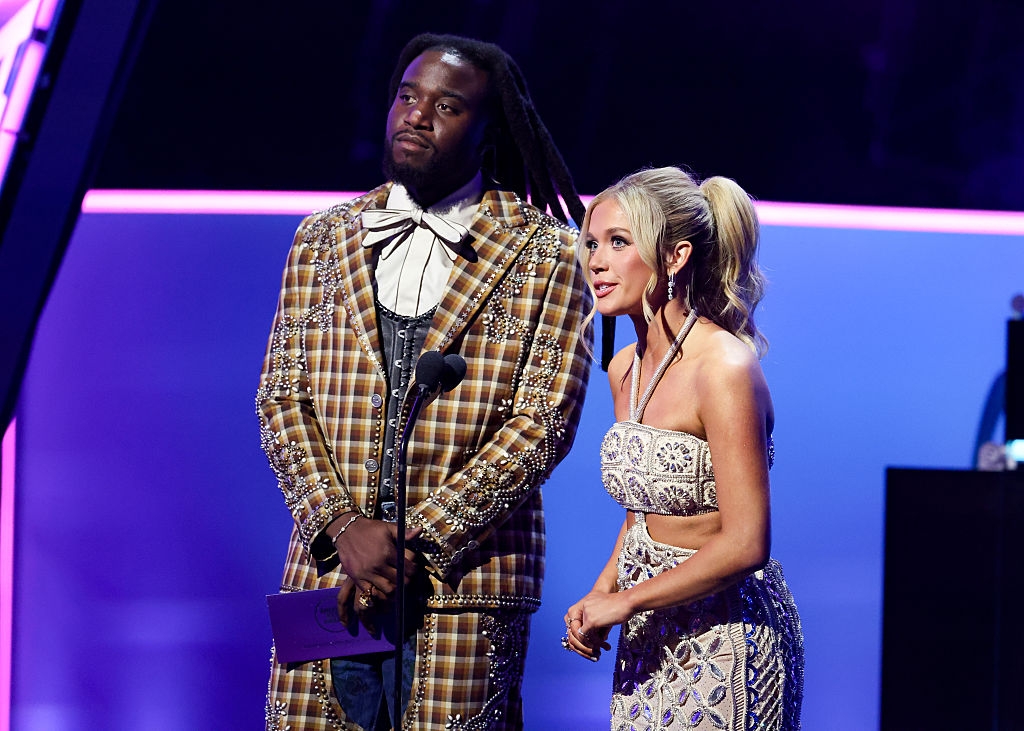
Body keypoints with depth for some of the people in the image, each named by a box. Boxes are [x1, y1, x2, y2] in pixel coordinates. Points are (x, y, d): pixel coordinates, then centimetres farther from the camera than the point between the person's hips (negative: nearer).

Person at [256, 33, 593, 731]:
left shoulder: (547, 256, 1)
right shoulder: (323, 239, 13)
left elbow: (543, 421, -6)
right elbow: (283, 398, 8)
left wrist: (415, 543, -12)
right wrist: (342, 525, -8)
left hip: (465, 587, -3)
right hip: (327, 570, 3)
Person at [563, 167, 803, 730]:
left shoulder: (725, 367, -18)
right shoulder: (624, 370, 7)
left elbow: (743, 544, -22)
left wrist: (623, 602, -14)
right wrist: (600, 595, 3)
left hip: (723, 637, -8)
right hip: (649, 641, 8)